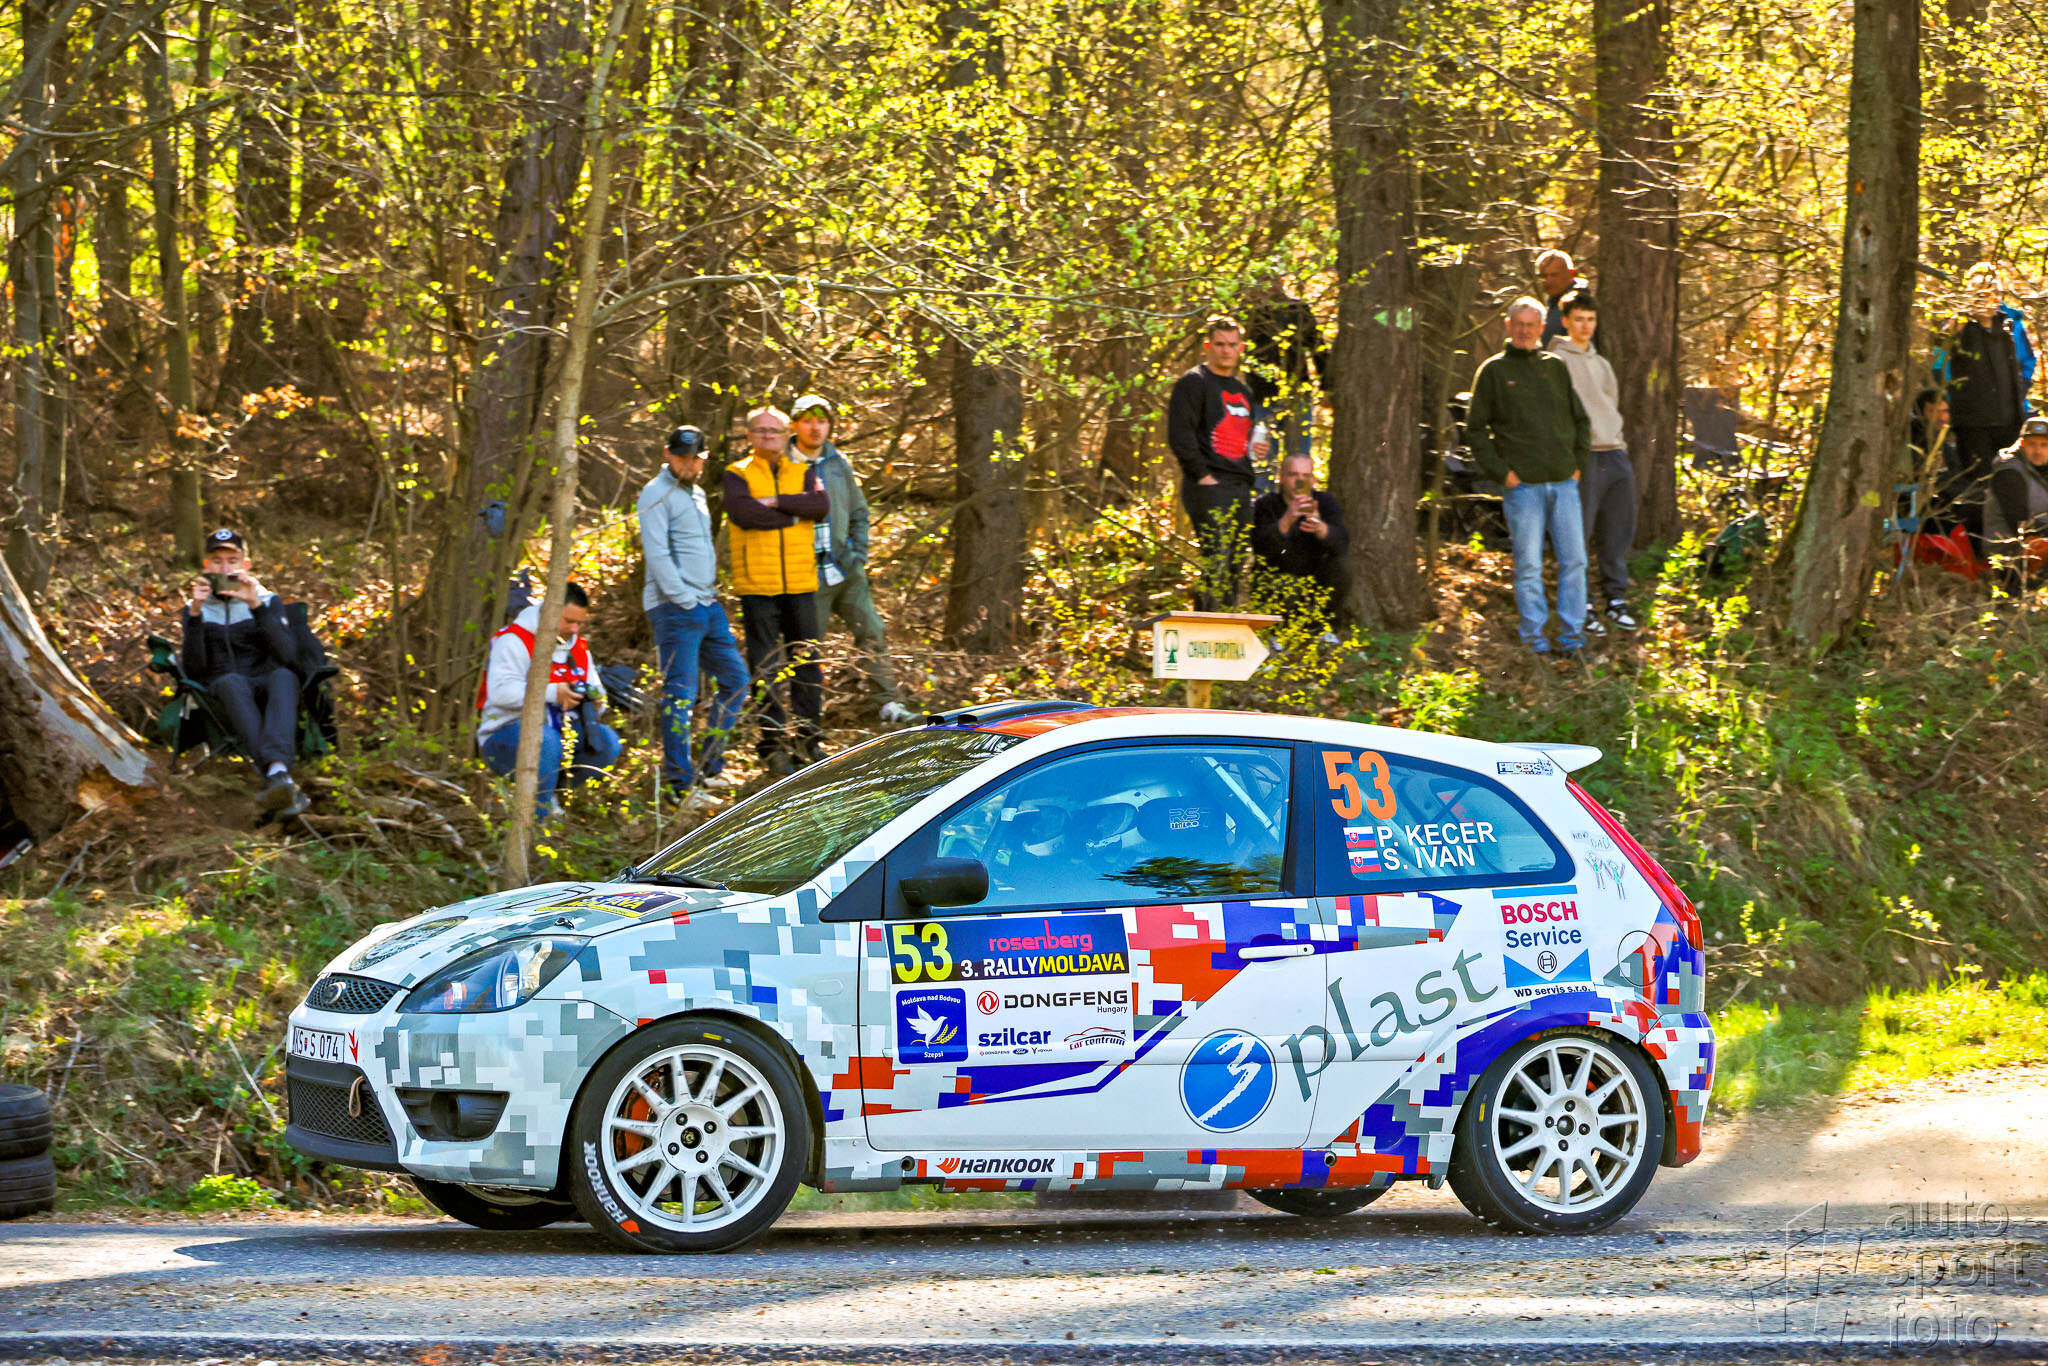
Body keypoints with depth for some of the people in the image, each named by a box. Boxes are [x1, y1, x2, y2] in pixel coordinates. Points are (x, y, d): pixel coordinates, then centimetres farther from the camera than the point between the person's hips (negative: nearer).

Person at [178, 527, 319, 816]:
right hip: (221, 694, 0)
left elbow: (288, 656, -8)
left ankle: (277, 768, -61)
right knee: (231, 681, -37)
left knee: (284, 676, -35)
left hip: (265, 690, 0)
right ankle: (274, 772, -59)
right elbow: (194, 670, -3)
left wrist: (257, 606, -18)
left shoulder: (268, 601, 12)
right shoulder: (195, 609, 14)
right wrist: (195, 614, -13)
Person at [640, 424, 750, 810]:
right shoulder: (657, 494, -7)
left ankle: (710, 767, 19)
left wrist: (711, 593, 18)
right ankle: (681, 784, -8)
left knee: (735, 679, 11)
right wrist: (684, 600, -18)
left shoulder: (696, 494, 20)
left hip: (707, 604, 9)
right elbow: (657, 553, -15)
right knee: (680, 694, -9)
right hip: (675, 607, -9)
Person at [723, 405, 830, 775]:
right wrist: (794, 515, -8)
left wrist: (776, 502, -13)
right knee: (764, 666, -1)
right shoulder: (737, 475, 4)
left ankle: (809, 740, 12)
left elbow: (821, 506, -6)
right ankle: (772, 743, 4)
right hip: (757, 585, -3)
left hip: (800, 583, 3)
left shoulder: (803, 473, 14)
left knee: (807, 662, 4)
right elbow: (743, 513, -15)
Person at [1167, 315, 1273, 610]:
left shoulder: (1243, 391, 23)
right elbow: (1180, 436, -10)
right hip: (1210, 487, -8)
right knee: (1216, 563, -16)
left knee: (1236, 566, 7)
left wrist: (1256, 449, 12)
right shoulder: (1193, 383, -2)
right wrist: (1202, 475, -15)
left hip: (1240, 488, 8)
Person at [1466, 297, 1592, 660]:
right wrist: (1501, 471, -6)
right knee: (1529, 566, -4)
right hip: (1522, 485, -3)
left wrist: (1578, 463, 10)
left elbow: (1581, 421, 22)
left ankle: (1572, 635, 5)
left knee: (1574, 561, -1)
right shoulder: (1494, 371, 3)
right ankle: (1534, 637, 2)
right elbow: (1475, 429, 3)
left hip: (1564, 482, 3)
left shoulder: (1555, 368, 14)